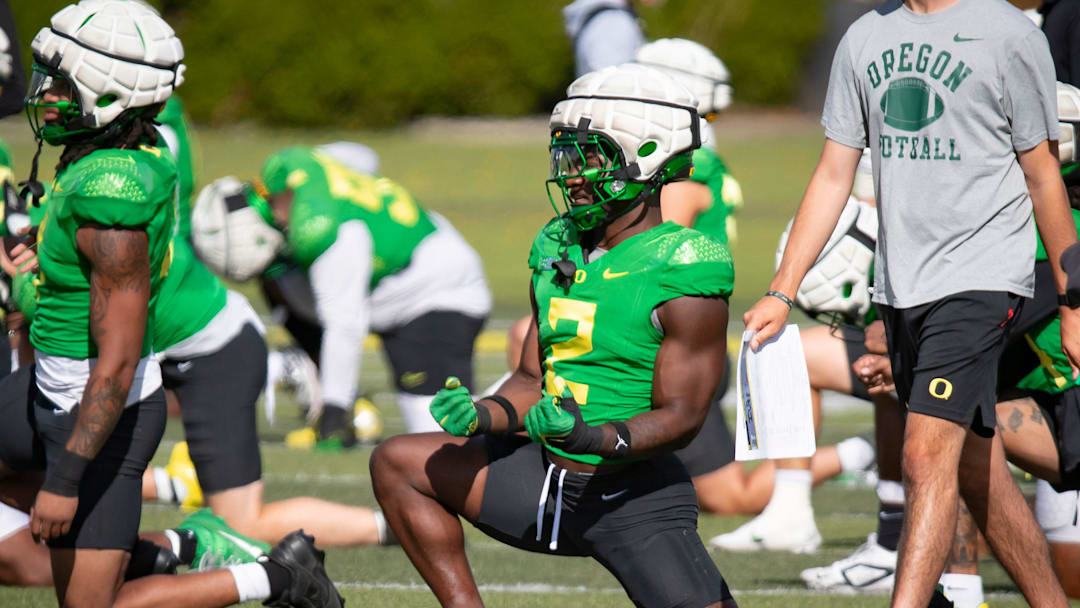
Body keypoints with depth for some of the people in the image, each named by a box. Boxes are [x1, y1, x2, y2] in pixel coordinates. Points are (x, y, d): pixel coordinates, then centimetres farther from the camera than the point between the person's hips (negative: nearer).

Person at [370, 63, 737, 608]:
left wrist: (593, 438, -33)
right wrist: (480, 415, -9)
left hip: (636, 497, -7)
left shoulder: (684, 273, -15)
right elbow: (532, 382, 13)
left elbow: (681, 418, -17)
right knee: (397, 464, 6)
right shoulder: (558, 251, 8)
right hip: (547, 481, 7)